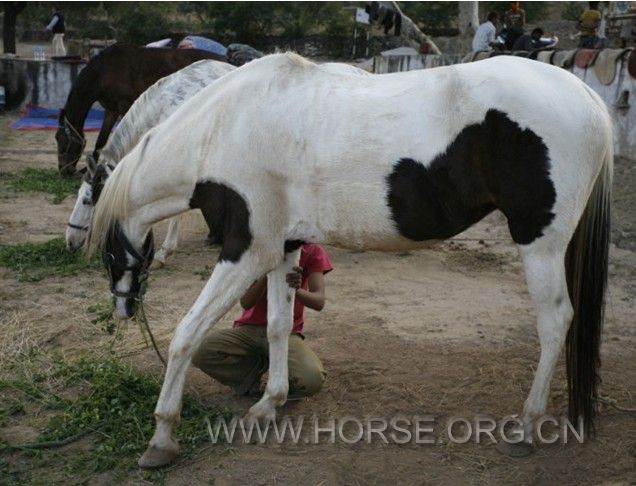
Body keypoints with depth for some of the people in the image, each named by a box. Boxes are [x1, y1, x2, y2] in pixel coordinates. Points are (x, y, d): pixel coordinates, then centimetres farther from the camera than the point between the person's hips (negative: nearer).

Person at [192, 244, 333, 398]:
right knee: (199, 350, -28)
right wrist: (266, 275, -31)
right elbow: (246, 302, -12)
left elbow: (319, 302, -15)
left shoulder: (313, 251, -5)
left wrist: (297, 290, -37)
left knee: (312, 379, -33)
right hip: (249, 329, 1)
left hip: (287, 333, -1)